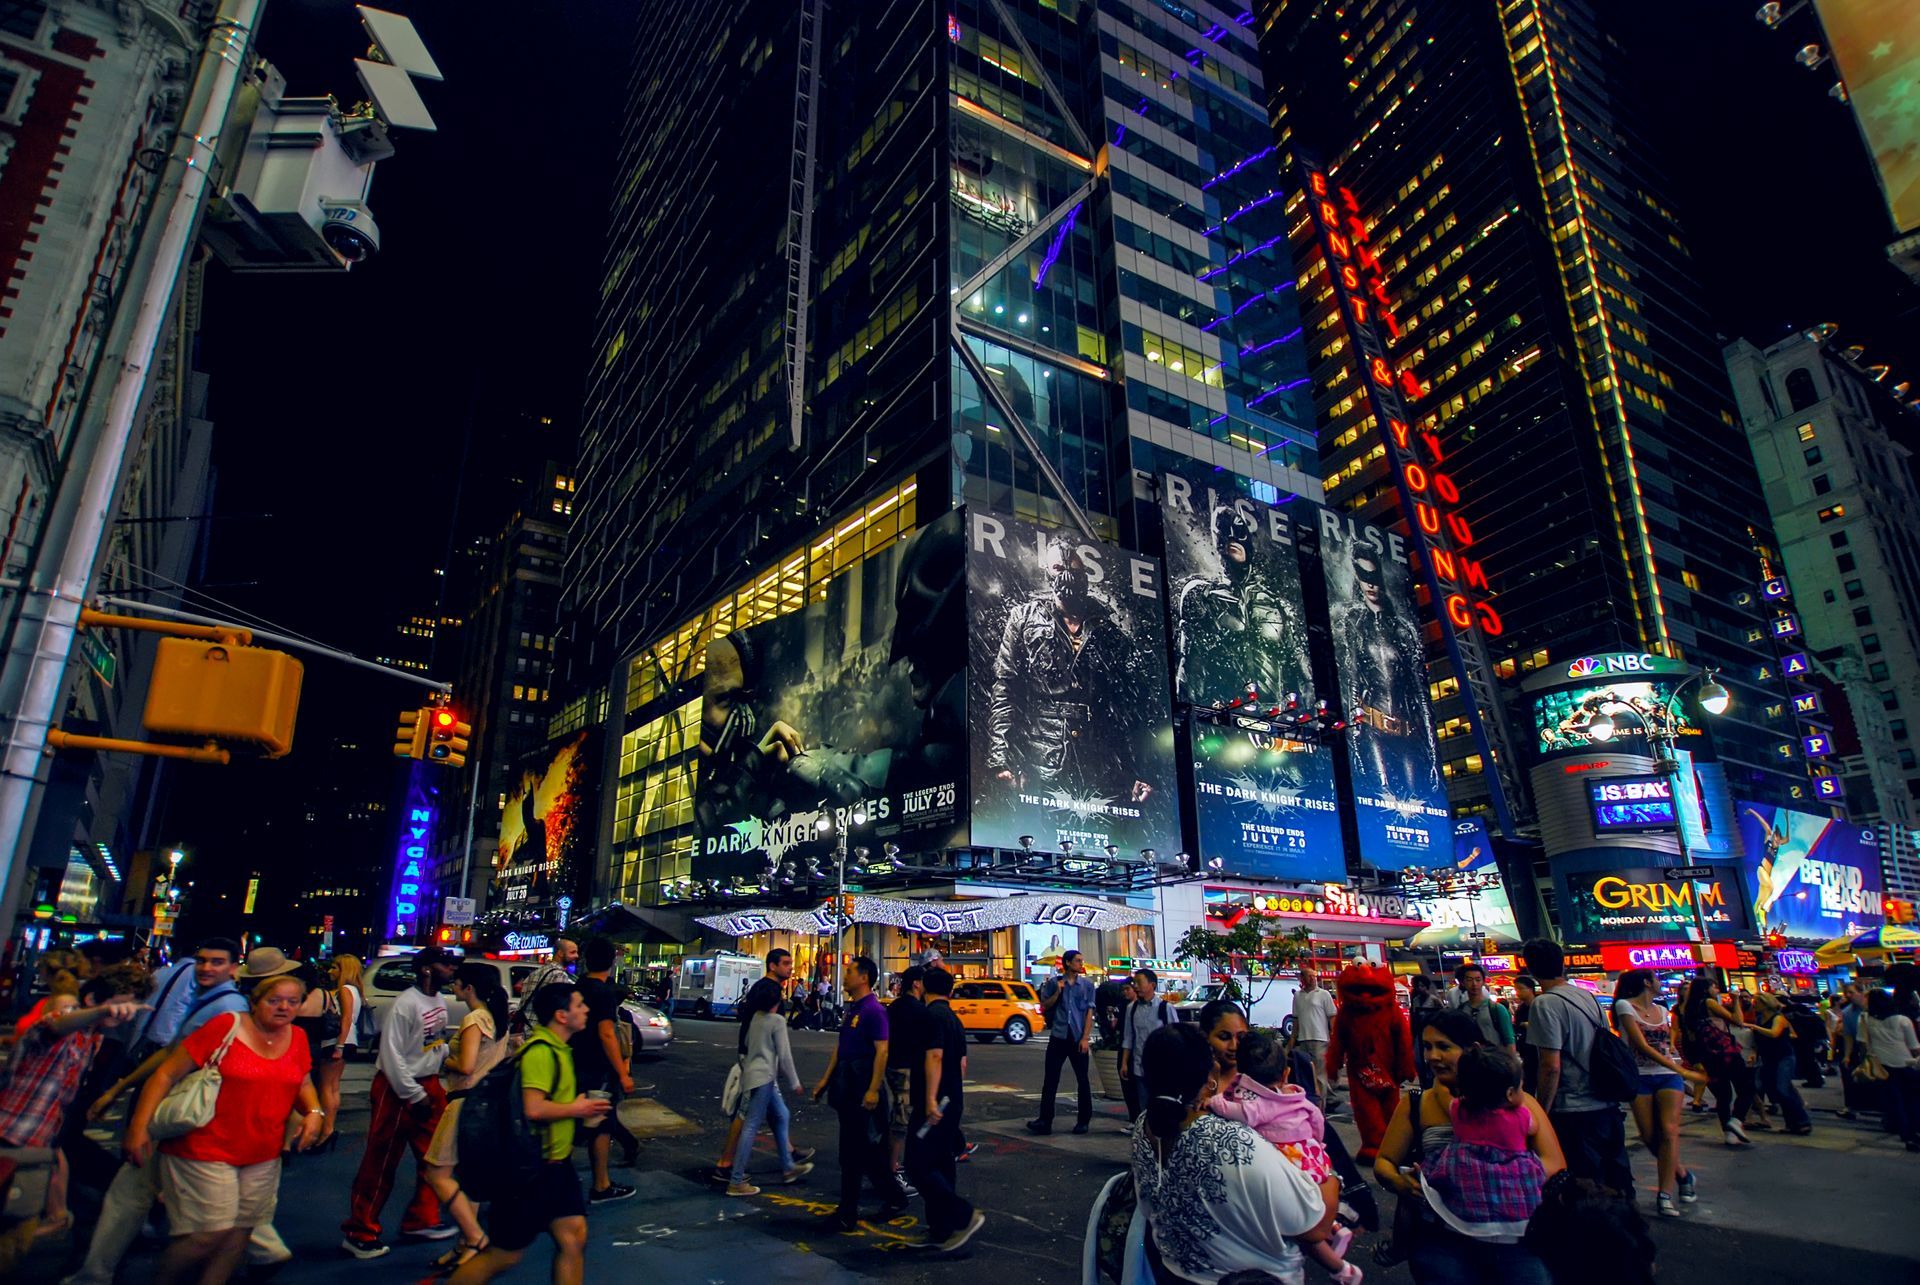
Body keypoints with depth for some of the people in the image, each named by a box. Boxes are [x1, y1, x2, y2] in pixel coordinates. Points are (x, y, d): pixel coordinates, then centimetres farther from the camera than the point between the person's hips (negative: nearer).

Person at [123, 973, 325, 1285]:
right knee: (211, 1235, -5)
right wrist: (139, 1126, -16)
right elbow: (167, 1074, -9)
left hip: (263, 1157, 5)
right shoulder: (226, 1027, -12)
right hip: (206, 1152, -5)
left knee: (239, 1235, 9)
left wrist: (314, 1112, -3)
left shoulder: (297, 1039, 4)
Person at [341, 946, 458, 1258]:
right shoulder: (405, 1004, -20)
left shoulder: (440, 1000, 4)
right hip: (397, 1090, -8)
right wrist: (414, 1097, -17)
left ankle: (421, 1220, 27)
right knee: (381, 1162, 3)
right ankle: (359, 1233, 17)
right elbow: (392, 1055, -20)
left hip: (429, 1085, 8)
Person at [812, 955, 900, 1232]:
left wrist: (874, 1089, -26)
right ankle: (848, 1212, 25)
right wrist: (826, 1079, 17)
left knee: (866, 1148, -4)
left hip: (863, 1087, -9)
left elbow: (882, 1051, -21)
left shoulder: (873, 1010, -16)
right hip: (848, 1086, 9)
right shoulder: (852, 1007, 12)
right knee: (851, 1151, 15)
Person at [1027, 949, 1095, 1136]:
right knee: (1050, 1080, -1)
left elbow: (1089, 1012, 1)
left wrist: (1085, 1038, -7)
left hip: (1078, 1038, 0)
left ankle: (1083, 1121, 17)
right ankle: (1045, 1121, 3)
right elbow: (1045, 1006, 6)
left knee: (1083, 1080, 7)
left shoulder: (1087, 985, 4)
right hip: (1058, 1036, 0)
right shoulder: (1054, 983, 4)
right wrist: (1057, 992, -10)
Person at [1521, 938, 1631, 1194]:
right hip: (1607, 1107, 8)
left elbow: (1551, 1067, -19)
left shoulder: (1546, 1003, -16)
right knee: (1615, 1180, 18)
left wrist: (1542, 1114, -10)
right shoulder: (1589, 997, 6)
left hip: (1574, 1112, -8)